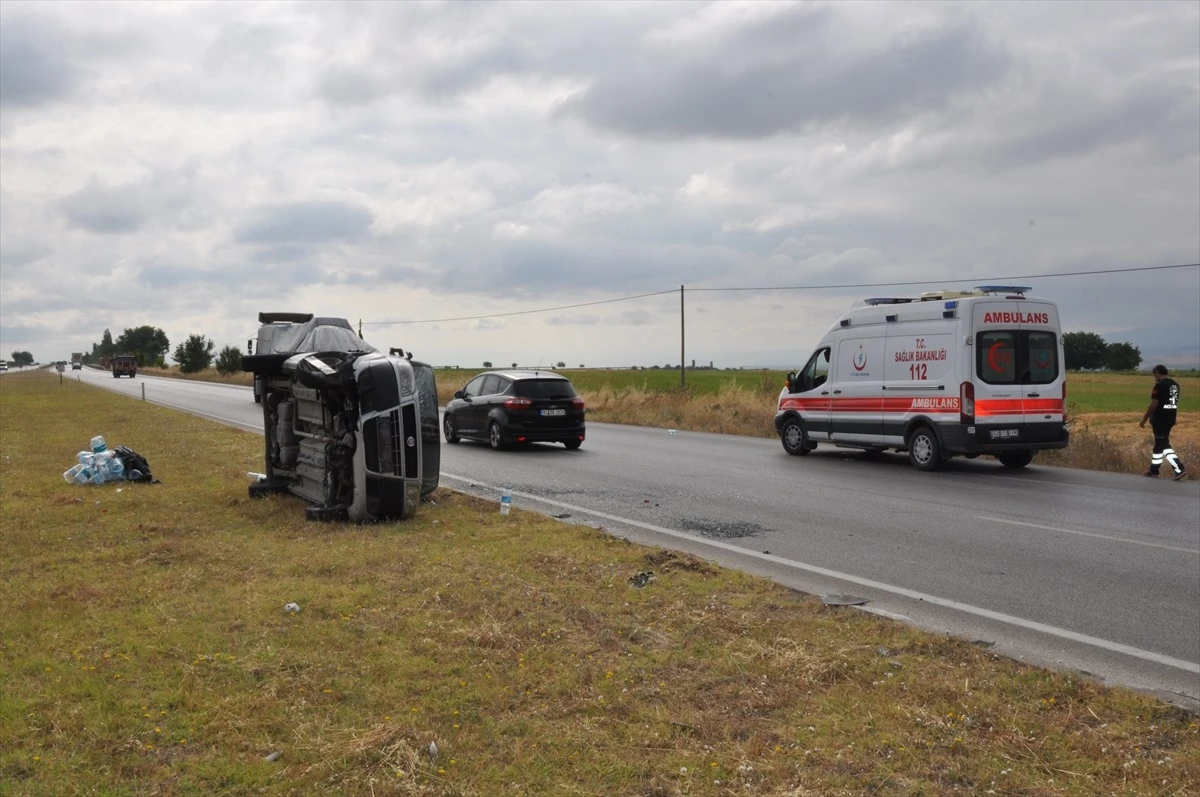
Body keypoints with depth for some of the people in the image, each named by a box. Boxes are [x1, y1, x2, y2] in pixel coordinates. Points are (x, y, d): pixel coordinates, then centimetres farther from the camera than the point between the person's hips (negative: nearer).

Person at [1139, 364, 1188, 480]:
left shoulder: (1159, 385, -16)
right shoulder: (1175, 384, 10)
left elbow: (1153, 405, -18)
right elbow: (1174, 403, 15)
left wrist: (1144, 420, -10)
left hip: (1160, 420, -9)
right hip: (1170, 419, 9)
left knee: (1164, 446, -5)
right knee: (1159, 444, 16)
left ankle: (1179, 469, -13)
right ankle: (1154, 469, 25)